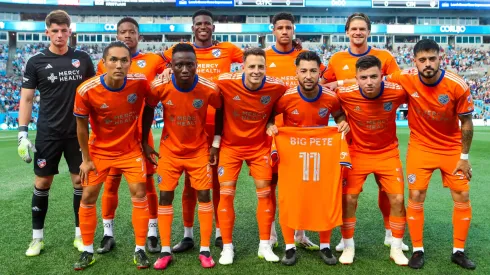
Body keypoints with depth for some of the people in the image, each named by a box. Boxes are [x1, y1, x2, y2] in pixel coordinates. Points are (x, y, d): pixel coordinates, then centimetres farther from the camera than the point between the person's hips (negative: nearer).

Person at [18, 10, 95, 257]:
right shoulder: (36, 62, -1)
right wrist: (22, 134, -8)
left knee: (80, 181, 5)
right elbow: (26, 98, 0)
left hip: (78, 132, 1)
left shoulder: (82, 59, 3)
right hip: (48, 133, -1)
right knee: (42, 182, 6)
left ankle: (80, 235, 18)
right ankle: (37, 237, 20)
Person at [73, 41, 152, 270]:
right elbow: (81, 126, -10)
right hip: (99, 151, 0)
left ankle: (140, 250, 12)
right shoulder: (86, 90, -24)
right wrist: (86, 159, -4)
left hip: (131, 149, 0)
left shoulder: (140, 82, -21)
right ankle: (87, 251, 21)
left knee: (139, 194, -3)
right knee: (88, 197, 4)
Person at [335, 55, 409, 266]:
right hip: (357, 153, 0)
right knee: (348, 199, -2)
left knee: (397, 199, -1)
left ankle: (396, 249, 20)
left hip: (388, 153, 1)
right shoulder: (345, 94, -24)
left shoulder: (397, 92, -21)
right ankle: (348, 247, 18)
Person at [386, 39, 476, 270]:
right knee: (416, 197, -3)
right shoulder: (405, 79, -20)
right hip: (420, 147, 0)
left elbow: (466, 123, -9)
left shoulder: (458, 86, -21)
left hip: (452, 148, 1)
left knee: (463, 197, 3)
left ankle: (458, 251, 20)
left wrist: (464, 156, -6)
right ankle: (418, 250, 13)